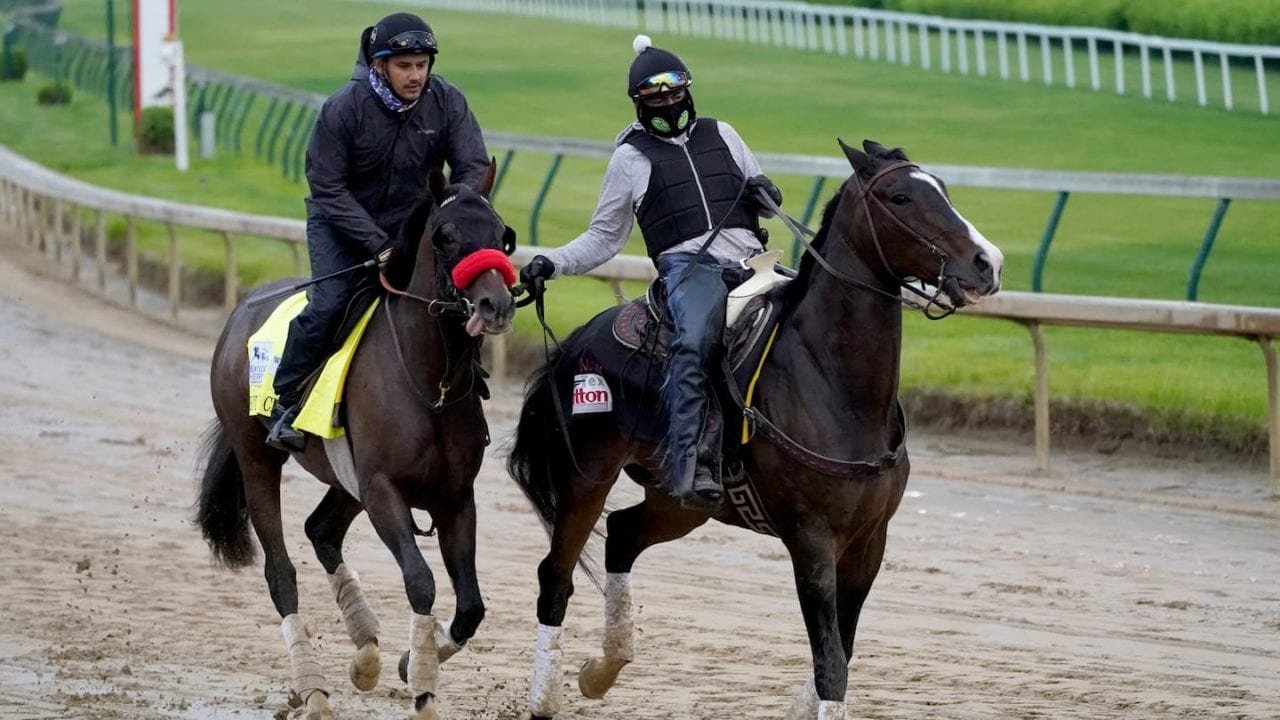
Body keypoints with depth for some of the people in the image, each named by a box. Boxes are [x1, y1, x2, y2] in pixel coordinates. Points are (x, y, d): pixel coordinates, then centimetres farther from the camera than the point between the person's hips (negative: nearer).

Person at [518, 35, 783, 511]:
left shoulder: (721, 135, 23)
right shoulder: (631, 156, 16)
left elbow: (767, 194, 32)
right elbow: (603, 239, 18)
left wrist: (764, 190, 8)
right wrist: (553, 263, 4)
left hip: (750, 259, 4)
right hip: (690, 263, -4)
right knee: (693, 343, -34)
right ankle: (687, 467, -42)